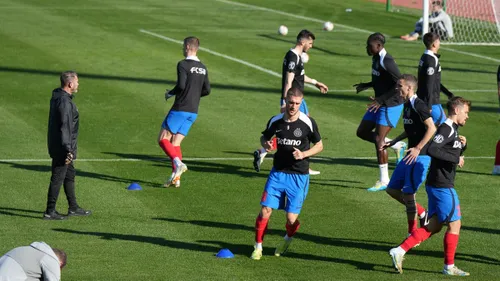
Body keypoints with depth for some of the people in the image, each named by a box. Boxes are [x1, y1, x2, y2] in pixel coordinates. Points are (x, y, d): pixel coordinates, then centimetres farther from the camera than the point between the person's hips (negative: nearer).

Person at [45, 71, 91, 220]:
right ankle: (50, 212, 1)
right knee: (58, 178, -4)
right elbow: (65, 127, -25)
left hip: (56, 145, 11)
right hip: (62, 148, -11)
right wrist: (68, 150, -25)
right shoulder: (65, 101, -21)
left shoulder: (57, 97, 11)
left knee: (70, 175, 19)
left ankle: (73, 208, 29)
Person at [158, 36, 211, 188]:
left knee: (163, 139, 0)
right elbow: (207, 90, 13)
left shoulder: (183, 64, -12)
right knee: (175, 143, 10)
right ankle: (176, 178, 2)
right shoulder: (203, 68, 11)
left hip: (180, 109, -7)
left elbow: (181, 85, -22)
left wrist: (170, 94, -4)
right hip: (193, 112, 7)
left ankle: (178, 163, -20)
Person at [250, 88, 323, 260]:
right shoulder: (275, 121, -2)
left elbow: (319, 145, 3)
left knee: (291, 218, -5)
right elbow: (264, 137, 17)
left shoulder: (308, 122, -8)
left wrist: (303, 154, -14)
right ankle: (258, 247, 9)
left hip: (299, 176, -2)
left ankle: (288, 239, 30)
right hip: (278, 173, 2)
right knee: (265, 210, -9)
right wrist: (265, 144, -7)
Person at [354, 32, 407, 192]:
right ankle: (397, 146, 21)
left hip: (390, 106, -10)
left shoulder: (386, 61, -23)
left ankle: (384, 181, 1)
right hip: (379, 104, 10)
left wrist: (381, 100, -27)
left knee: (378, 140, -8)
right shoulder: (376, 59, 7)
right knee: (362, 132, 12)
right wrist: (367, 86, 10)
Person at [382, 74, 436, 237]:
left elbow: (432, 128, -21)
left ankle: (413, 234, 2)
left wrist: (418, 148, -25)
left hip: (421, 155, -10)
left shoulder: (418, 105, -16)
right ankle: (422, 214, 22)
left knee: (408, 193, -9)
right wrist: (393, 142, 22)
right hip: (411, 155, 10)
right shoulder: (407, 105, 13)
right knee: (392, 189, 11)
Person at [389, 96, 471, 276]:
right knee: (454, 223, 0)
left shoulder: (453, 130, 16)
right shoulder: (446, 129, -15)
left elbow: (456, 154, 28)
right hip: (443, 186, -10)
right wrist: (455, 158, -23)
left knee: (434, 226, 11)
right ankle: (449, 266, 10)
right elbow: (432, 149, -29)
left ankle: (399, 251, 7)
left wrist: (463, 145, 7)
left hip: (436, 185, 10)